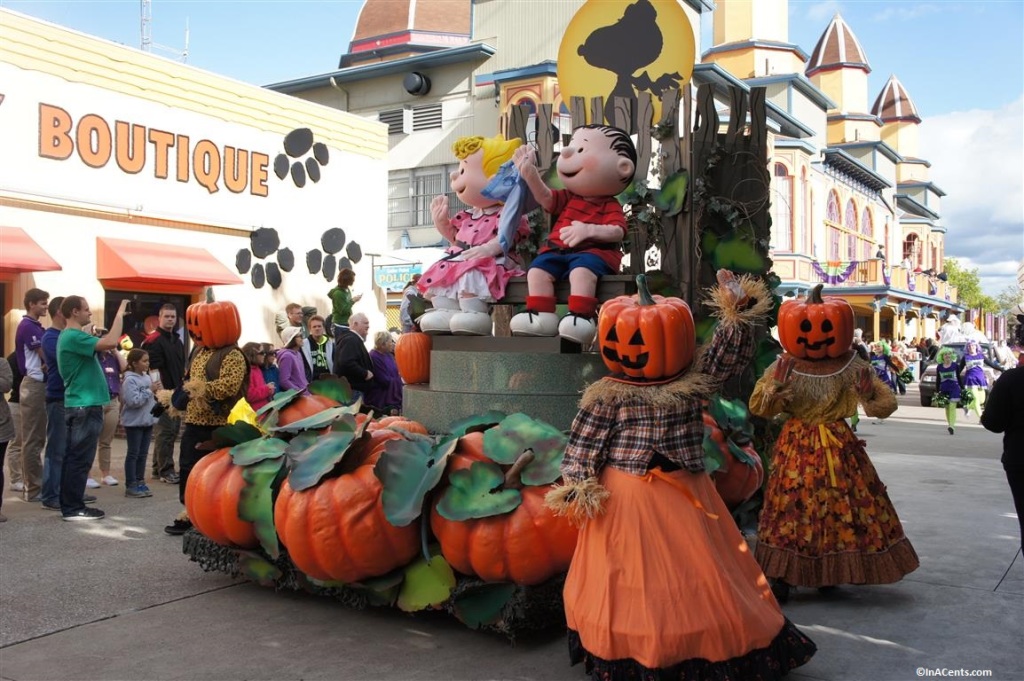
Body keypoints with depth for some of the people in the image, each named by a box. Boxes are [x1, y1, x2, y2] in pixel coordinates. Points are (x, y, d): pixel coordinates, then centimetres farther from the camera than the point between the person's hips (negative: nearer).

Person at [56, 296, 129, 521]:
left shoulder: (71, 336, 16)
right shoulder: (73, 336, -17)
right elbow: (110, 343, -28)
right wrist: (120, 315, -19)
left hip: (80, 405, 10)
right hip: (85, 406, -10)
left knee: (73, 457, 12)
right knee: (80, 458, -6)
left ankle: (69, 504, 18)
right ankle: (73, 508, -1)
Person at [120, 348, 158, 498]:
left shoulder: (147, 377, 8)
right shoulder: (130, 380, -15)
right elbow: (133, 401, -24)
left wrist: (156, 393, -2)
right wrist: (150, 391, -19)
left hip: (147, 420, 7)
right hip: (134, 422, -7)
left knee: (143, 454, 12)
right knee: (133, 454, -1)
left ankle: (140, 482, 19)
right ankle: (130, 486, 5)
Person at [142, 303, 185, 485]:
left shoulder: (178, 341, 17)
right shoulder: (154, 341, -10)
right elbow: (152, 369, -16)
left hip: (177, 393, 9)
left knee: (173, 431, 13)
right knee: (165, 432, -7)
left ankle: (158, 468, 22)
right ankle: (165, 471, -2)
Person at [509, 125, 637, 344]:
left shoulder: (611, 207, 3)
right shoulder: (567, 198, 19)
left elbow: (617, 232, -12)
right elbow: (545, 198, 5)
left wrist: (589, 230, -31)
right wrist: (530, 174, -10)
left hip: (593, 252, -5)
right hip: (557, 250, 5)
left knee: (581, 270, -37)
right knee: (537, 268, -19)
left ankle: (581, 316, -41)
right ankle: (540, 315, -22)